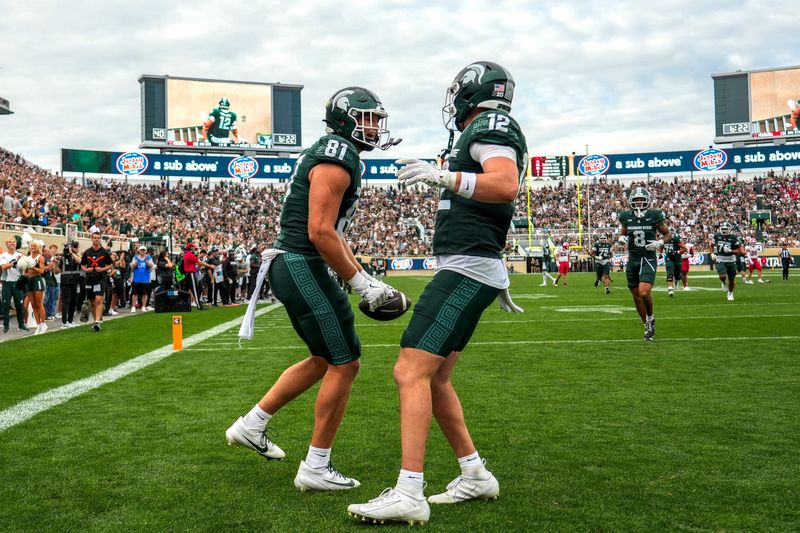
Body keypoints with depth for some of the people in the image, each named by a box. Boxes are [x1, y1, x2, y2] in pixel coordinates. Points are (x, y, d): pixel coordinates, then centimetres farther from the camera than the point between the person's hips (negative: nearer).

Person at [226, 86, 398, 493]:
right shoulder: (337, 159, -15)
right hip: (302, 267, -11)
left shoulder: (334, 156, 19)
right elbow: (320, 233, -23)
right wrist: (360, 283, -15)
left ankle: (251, 425, 28)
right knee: (344, 363, -4)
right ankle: (316, 468, 6)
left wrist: (365, 276, 18)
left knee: (324, 359, 20)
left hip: (293, 267, 11)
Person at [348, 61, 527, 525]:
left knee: (411, 373, -15)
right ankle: (475, 474, 20)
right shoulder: (490, 133, 24)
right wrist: (499, 281, 35)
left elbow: (506, 187, -27)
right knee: (433, 378, 13)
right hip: (471, 272, 10)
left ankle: (409, 494, -15)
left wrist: (444, 176, -33)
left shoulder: (490, 126, -6)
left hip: (467, 270, -10)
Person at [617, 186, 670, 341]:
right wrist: (622, 238, -5)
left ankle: (650, 318, 9)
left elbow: (668, 235, 6)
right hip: (632, 259, 4)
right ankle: (648, 326, 28)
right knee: (636, 296, 9)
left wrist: (659, 242, -14)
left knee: (644, 292, -20)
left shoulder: (654, 216, -5)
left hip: (648, 259, -4)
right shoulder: (626, 217, 3)